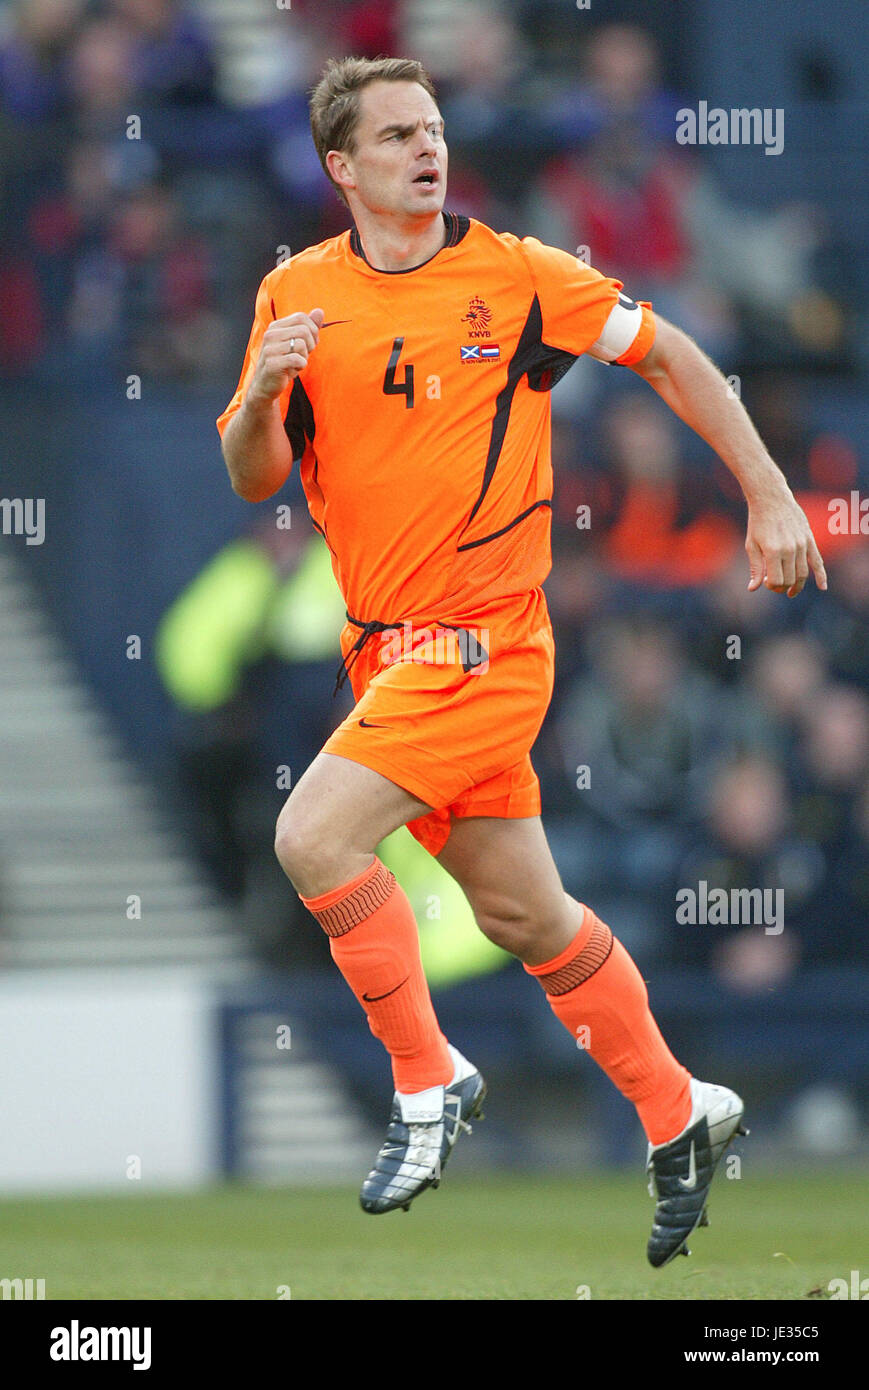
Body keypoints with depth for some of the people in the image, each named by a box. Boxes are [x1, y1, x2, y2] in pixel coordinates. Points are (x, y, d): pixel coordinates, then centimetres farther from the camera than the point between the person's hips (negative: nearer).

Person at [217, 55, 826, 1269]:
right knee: (522, 915, 12)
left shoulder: (515, 274, -5)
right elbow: (254, 480, 4)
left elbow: (667, 355, 4)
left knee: (314, 838, -21)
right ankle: (678, 1114, 28)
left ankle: (428, 1079, -6)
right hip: (390, 649, 5)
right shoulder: (297, 295, 5)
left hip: (483, 636, -5)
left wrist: (769, 497, 1)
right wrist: (263, 391, -17)